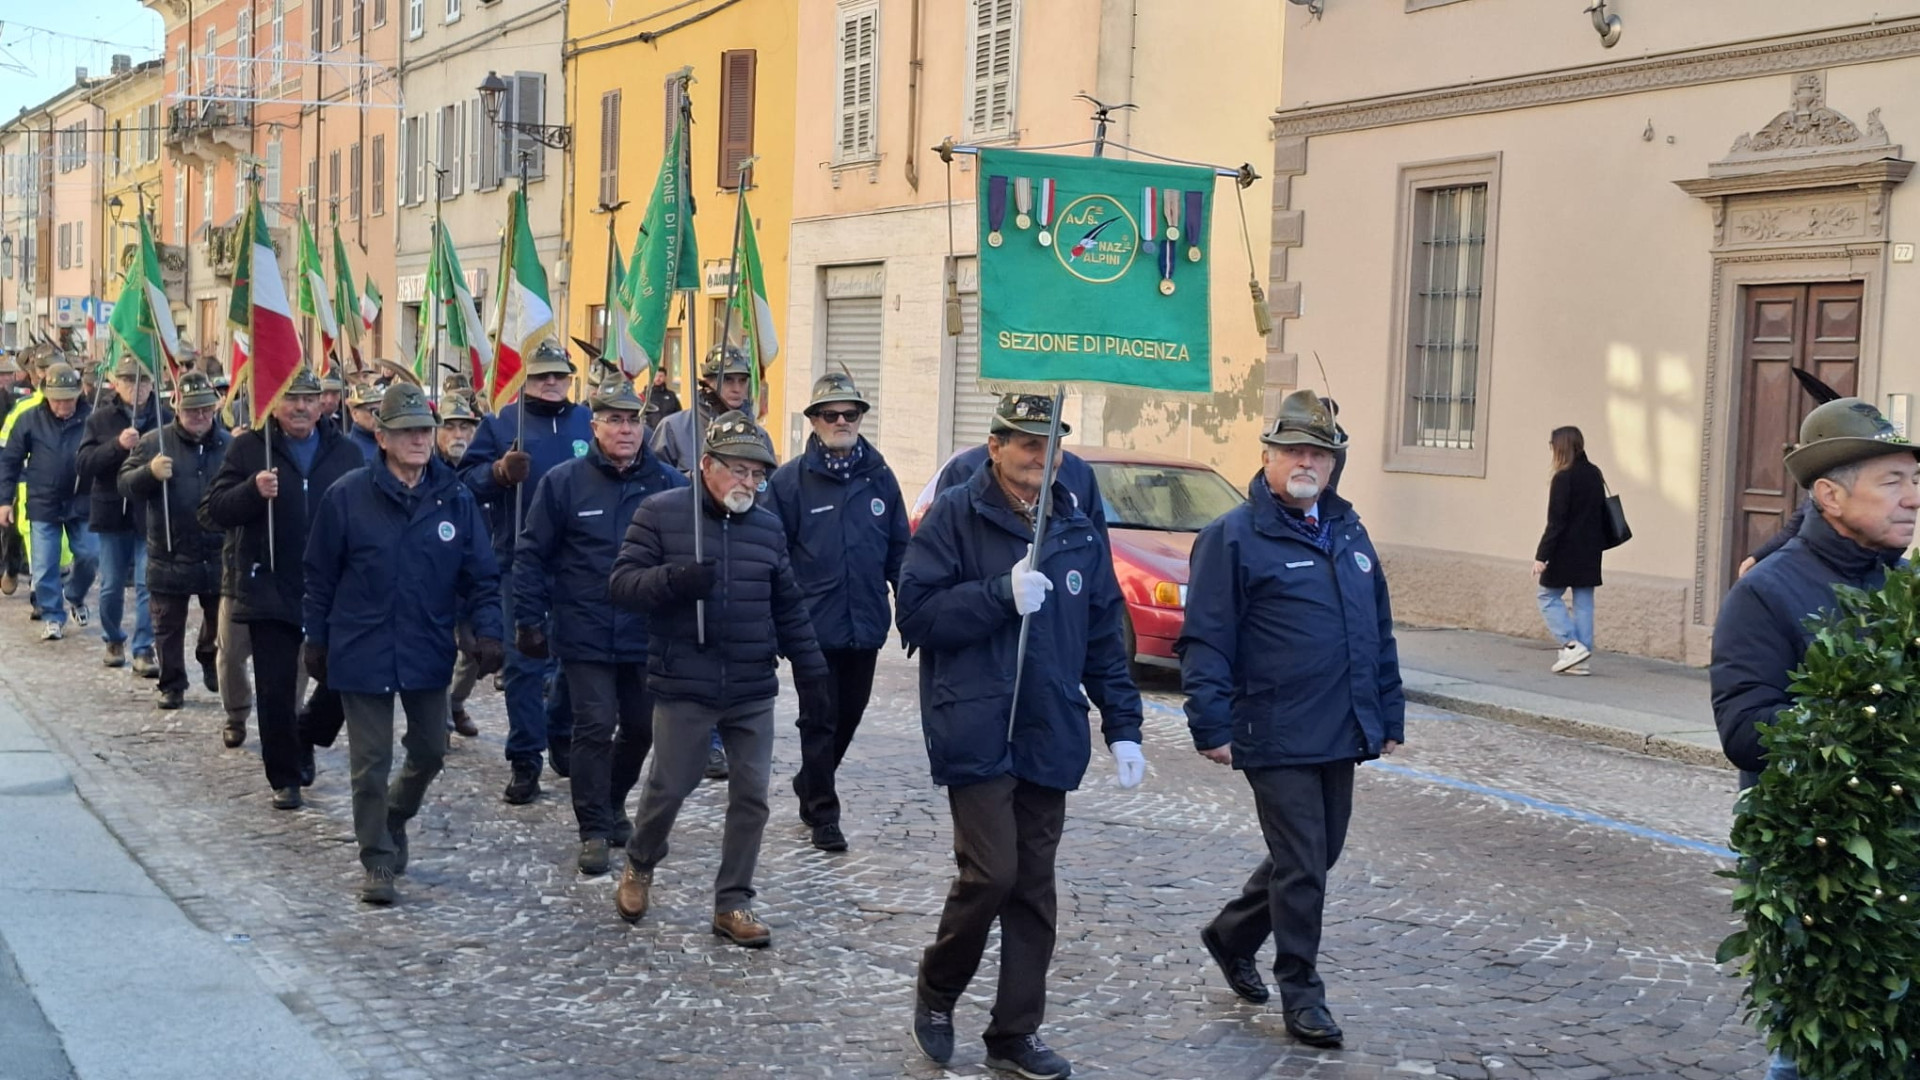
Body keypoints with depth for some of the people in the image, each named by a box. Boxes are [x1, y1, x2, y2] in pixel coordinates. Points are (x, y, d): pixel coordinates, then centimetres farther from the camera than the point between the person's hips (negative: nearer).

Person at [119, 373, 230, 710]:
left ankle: (211, 662, 41)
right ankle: (171, 684, 19)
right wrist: (150, 472, -24)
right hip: (170, 555, -2)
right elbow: (124, 484, -5)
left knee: (221, 620, 15)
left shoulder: (228, 445, 4)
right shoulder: (154, 442, -2)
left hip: (218, 555, 2)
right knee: (169, 626, 7)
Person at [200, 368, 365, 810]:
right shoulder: (248, 449, 1)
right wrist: (253, 490, -23)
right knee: (276, 691, 2)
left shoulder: (345, 452, 7)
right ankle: (285, 777, 14)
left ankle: (306, 742, 34)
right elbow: (212, 511, -4)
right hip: (270, 590, -2)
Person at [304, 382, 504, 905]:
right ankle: (378, 860, 15)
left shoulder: (455, 498, -2)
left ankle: (395, 818, 42)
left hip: (429, 651, 3)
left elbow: (481, 575, 3)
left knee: (430, 750, 15)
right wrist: (316, 640, 4)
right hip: (362, 651, -3)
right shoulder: (347, 496, -8)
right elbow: (321, 575, 1)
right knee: (371, 762, 2)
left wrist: (487, 630, -10)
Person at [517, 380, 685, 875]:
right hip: (586, 635, -3)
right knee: (595, 728, -5)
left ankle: (612, 805, 36)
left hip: (648, 634, 3)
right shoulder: (563, 482, -3)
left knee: (641, 728, 13)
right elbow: (532, 554, 1)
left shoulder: (669, 485, 1)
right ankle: (595, 830, 5)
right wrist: (529, 619, -3)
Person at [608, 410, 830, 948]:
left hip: (754, 691, 4)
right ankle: (639, 867, 31)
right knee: (669, 787, 3)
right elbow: (622, 582, -8)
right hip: (684, 687, -4)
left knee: (751, 796, 3)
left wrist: (808, 666, 13)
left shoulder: (767, 527, 10)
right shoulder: (660, 512, -3)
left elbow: (788, 606, 17)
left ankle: (732, 902, 14)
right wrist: (673, 580, -25)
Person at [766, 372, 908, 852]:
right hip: (814, 627, -4)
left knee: (848, 717, 14)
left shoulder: (880, 478, 6)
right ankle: (823, 812, 11)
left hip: (866, 626, 4)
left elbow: (899, 551, 9)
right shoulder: (790, 481, -4)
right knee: (819, 721, 2)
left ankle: (810, 788, 35)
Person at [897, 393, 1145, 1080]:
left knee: (1033, 889, 8)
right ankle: (936, 992, 15)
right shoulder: (955, 516, -4)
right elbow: (917, 613, -11)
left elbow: (1103, 637, 15)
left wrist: (1123, 727, 10)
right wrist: (1002, 595, -19)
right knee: (991, 874, -11)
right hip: (977, 732, -5)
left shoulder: (1077, 530, 12)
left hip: (1049, 736, 5)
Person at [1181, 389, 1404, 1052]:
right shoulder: (1234, 538, -9)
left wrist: (1389, 716, 15)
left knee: (1318, 854, 17)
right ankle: (1301, 994, 13)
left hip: (1340, 736, 7)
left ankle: (1231, 936, 37)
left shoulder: (1349, 534, 13)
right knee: (1301, 864, -2)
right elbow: (1204, 641, -13)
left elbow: (1380, 633, 18)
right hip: (1276, 740, -7)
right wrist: (1212, 726, -18)